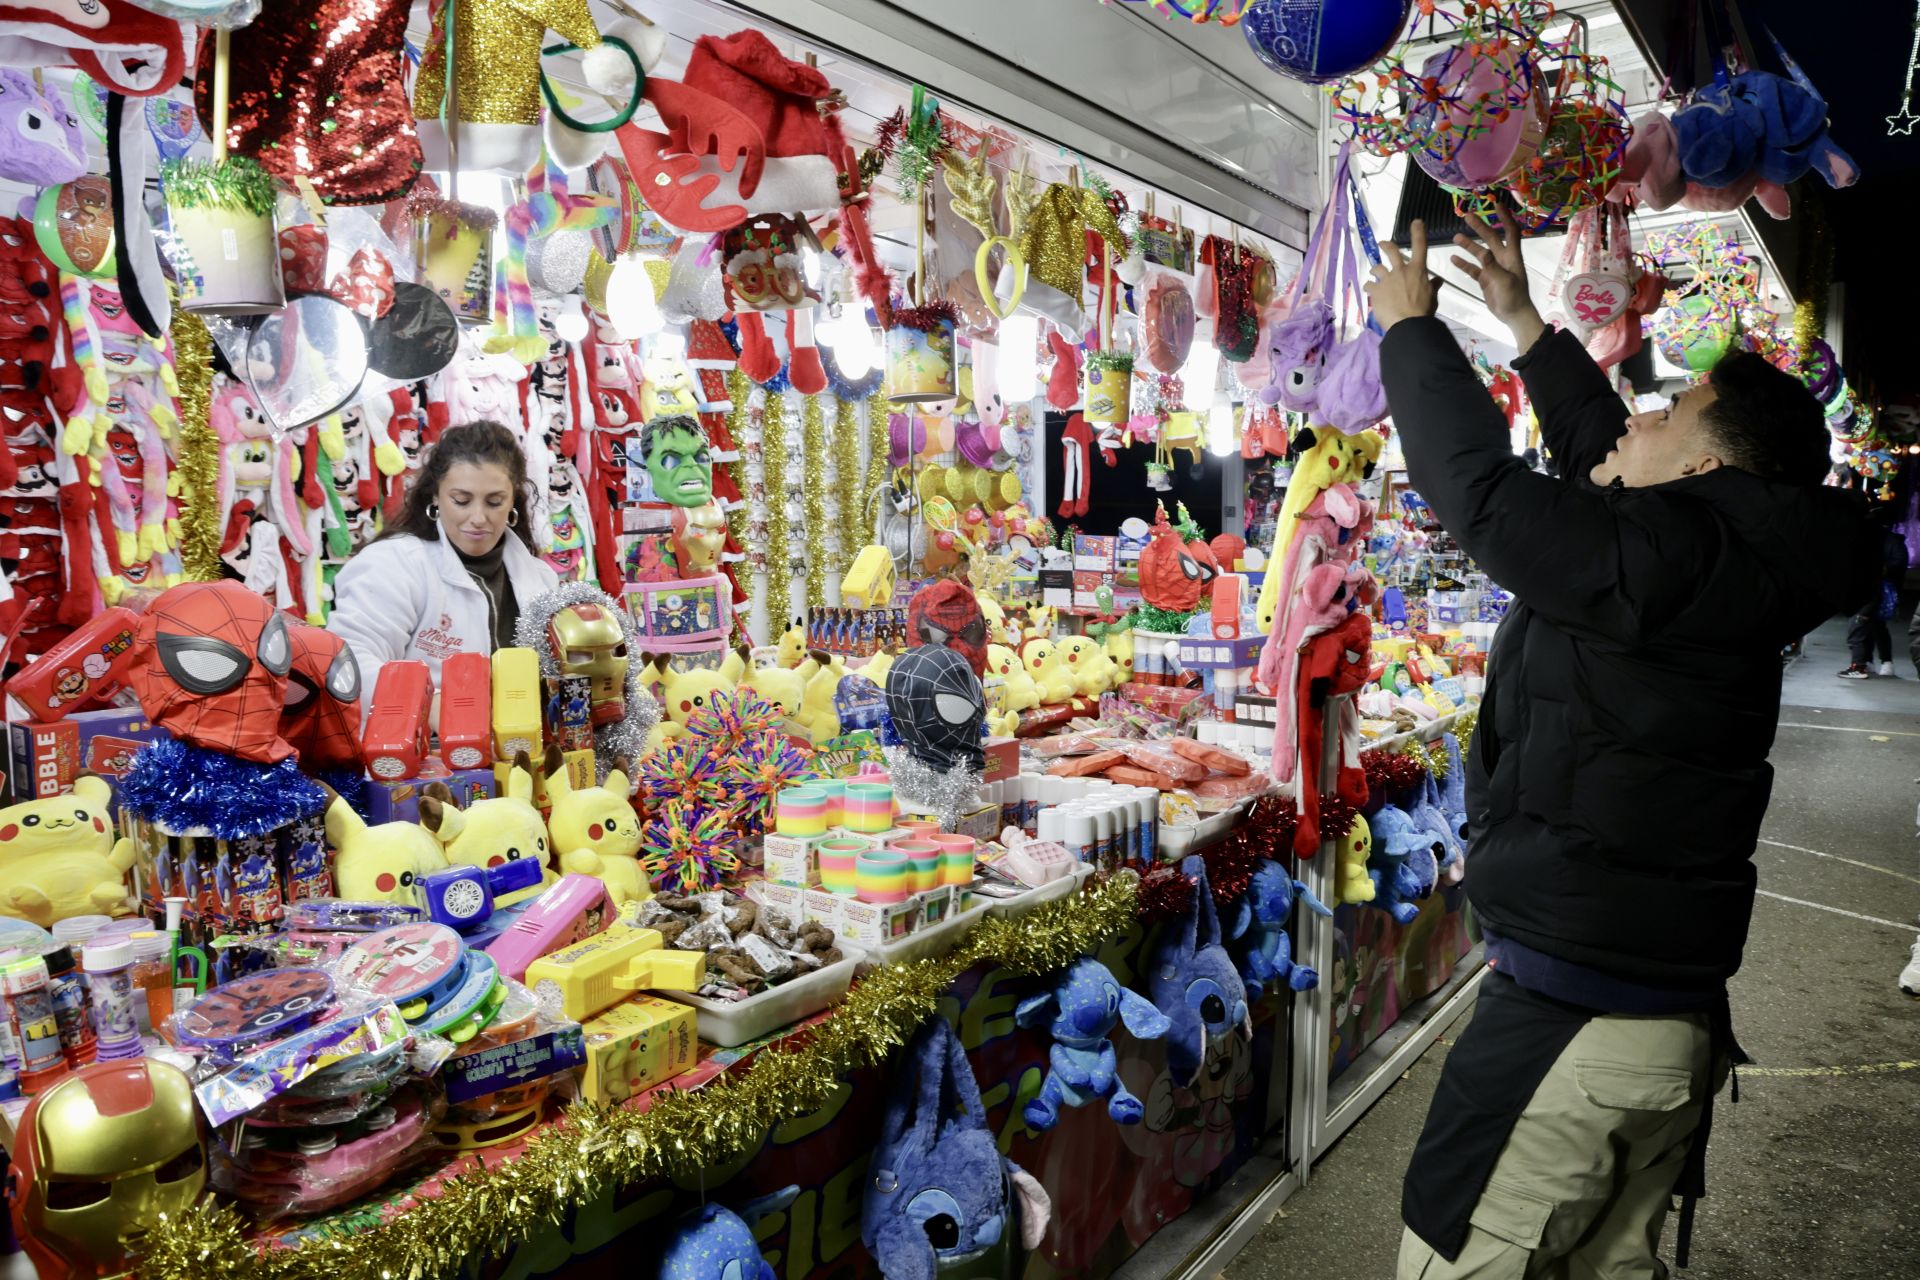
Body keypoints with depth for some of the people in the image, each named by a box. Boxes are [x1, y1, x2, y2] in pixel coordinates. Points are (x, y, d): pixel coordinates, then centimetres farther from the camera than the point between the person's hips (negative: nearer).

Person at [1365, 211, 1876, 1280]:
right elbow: (1599, 465, 20)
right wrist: (1523, 319, 27)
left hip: (1573, 1023, -9)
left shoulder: (1667, 556, -20)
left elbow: (1477, 482, -17)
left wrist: (1411, 324, 0)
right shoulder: (1733, 572, 7)